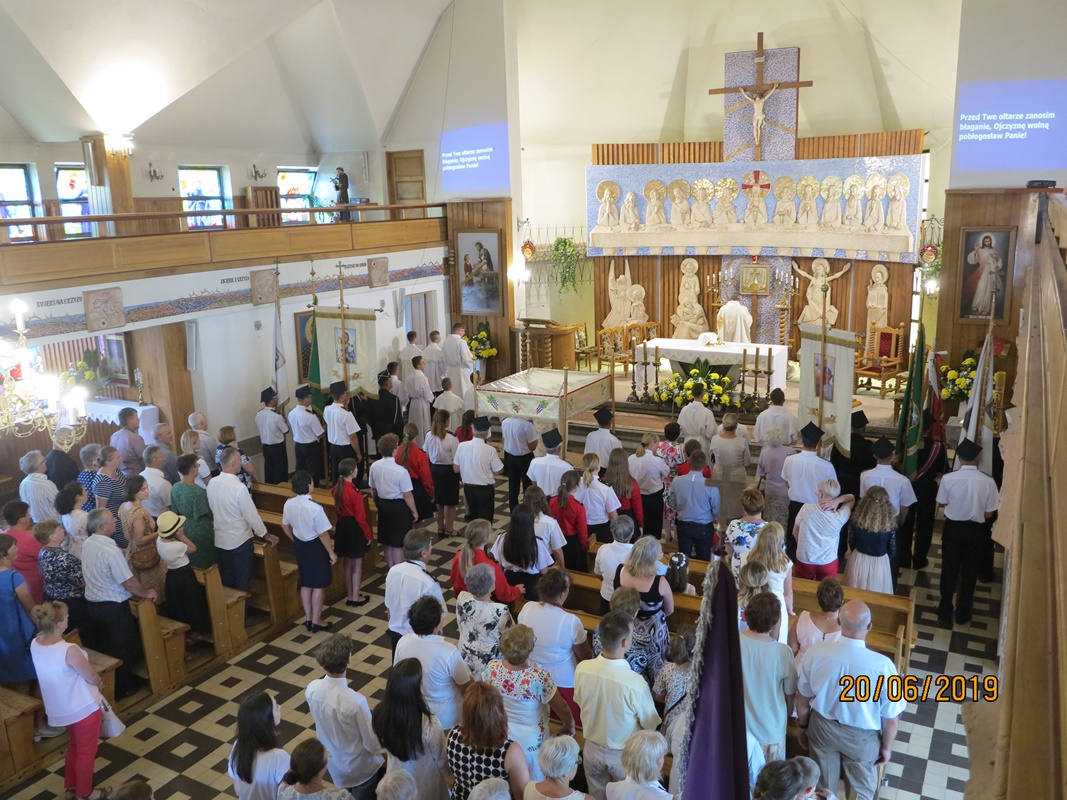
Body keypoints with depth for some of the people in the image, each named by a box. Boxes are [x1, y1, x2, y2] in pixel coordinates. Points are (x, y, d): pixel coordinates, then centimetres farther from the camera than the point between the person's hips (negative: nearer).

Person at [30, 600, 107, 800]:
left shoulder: (35, 644, -12)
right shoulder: (70, 651, -34)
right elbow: (92, 678, -18)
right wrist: (99, 681, 3)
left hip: (60, 709, 7)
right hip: (83, 708, -7)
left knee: (74, 745, 30)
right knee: (86, 751, 16)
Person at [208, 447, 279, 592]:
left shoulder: (211, 483, -7)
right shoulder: (239, 488, -26)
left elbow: (212, 510, 6)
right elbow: (251, 515, -19)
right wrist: (265, 534, -6)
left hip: (220, 540, 6)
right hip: (239, 540, -6)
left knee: (226, 579, 20)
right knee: (243, 579, 12)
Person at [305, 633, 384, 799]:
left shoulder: (312, 689, -21)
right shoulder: (356, 701, -38)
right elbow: (372, 742, -23)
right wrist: (384, 754, -2)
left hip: (333, 764, 5)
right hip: (361, 767, -5)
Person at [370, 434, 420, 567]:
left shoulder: (374, 466, -8)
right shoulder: (400, 470, -25)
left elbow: (373, 490, 5)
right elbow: (407, 495, -19)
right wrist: (414, 511, -4)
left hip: (383, 505, 6)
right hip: (399, 506, -6)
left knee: (387, 541, 20)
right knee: (398, 543, 7)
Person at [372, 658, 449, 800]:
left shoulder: (380, 715, -25)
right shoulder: (429, 724, -37)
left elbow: (384, 747, -3)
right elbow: (442, 761, -18)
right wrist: (451, 771, 3)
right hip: (425, 786, -3)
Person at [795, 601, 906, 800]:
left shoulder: (815, 652, -25)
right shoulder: (882, 666, -32)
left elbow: (803, 698, -9)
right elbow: (891, 718, -17)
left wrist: (803, 727, 10)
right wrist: (886, 746, 3)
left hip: (822, 728, 2)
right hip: (861, 737, -2)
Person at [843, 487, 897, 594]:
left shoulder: (856, 521, -20)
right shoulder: (890, 525, -21)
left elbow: (851, 543, -3)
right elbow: (892, 549, -5)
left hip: (858, 562, 1)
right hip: (880, 564, -1)